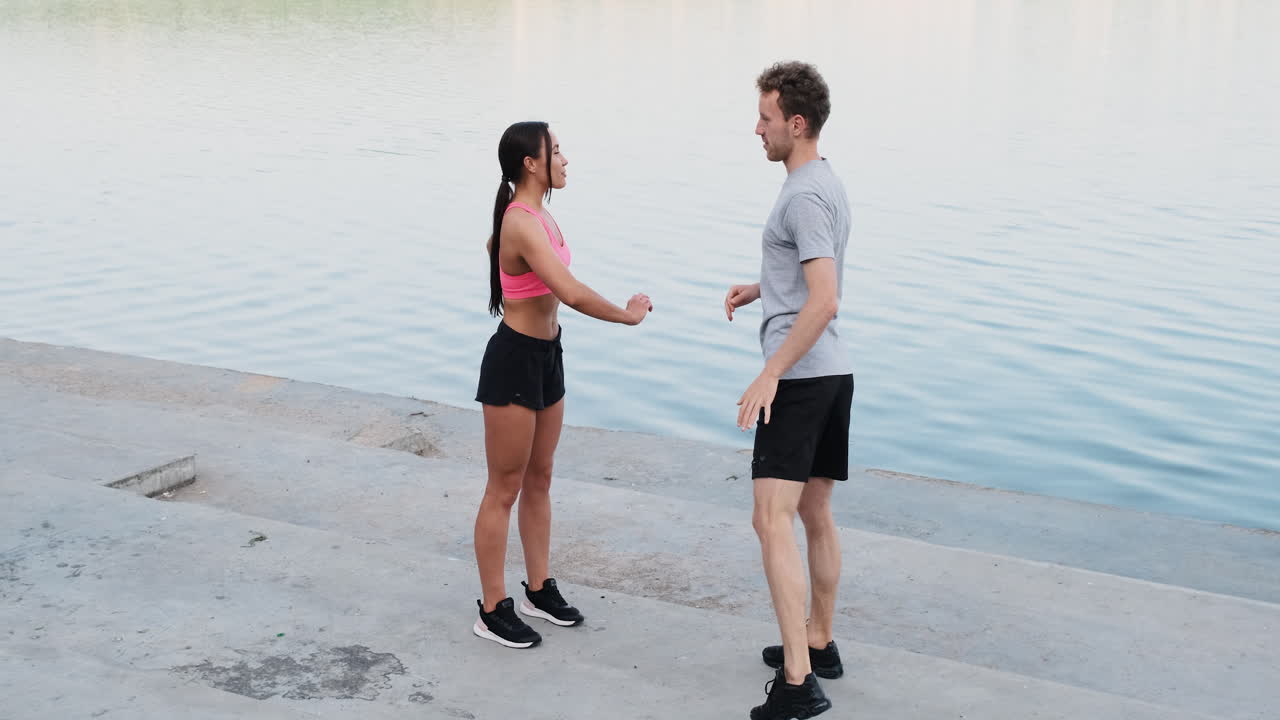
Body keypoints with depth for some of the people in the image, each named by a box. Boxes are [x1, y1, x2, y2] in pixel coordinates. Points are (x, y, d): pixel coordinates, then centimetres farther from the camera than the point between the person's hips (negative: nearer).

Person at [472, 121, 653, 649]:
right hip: (514, 360, -9)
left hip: (545, 356, 10)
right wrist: (628, 315, -22)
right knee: (505, 489, 1)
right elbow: (570, 293, -35)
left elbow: (494, 247, 27)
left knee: (539, 479, 18)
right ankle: (492, 611, 13)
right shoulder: (522, 224, -24)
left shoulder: (535, 215, 7)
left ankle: (539, 589, 32)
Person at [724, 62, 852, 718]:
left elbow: (824, 301, -25)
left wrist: (770, 375, -24)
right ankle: (819, 644, 31)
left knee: (773, 520, -13)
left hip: (799, 376, -10)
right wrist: (757, 289, 25)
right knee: (815, 514, 18)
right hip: (833, 374, 10)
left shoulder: (804, 196, -16)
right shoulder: (828, 185, 16)